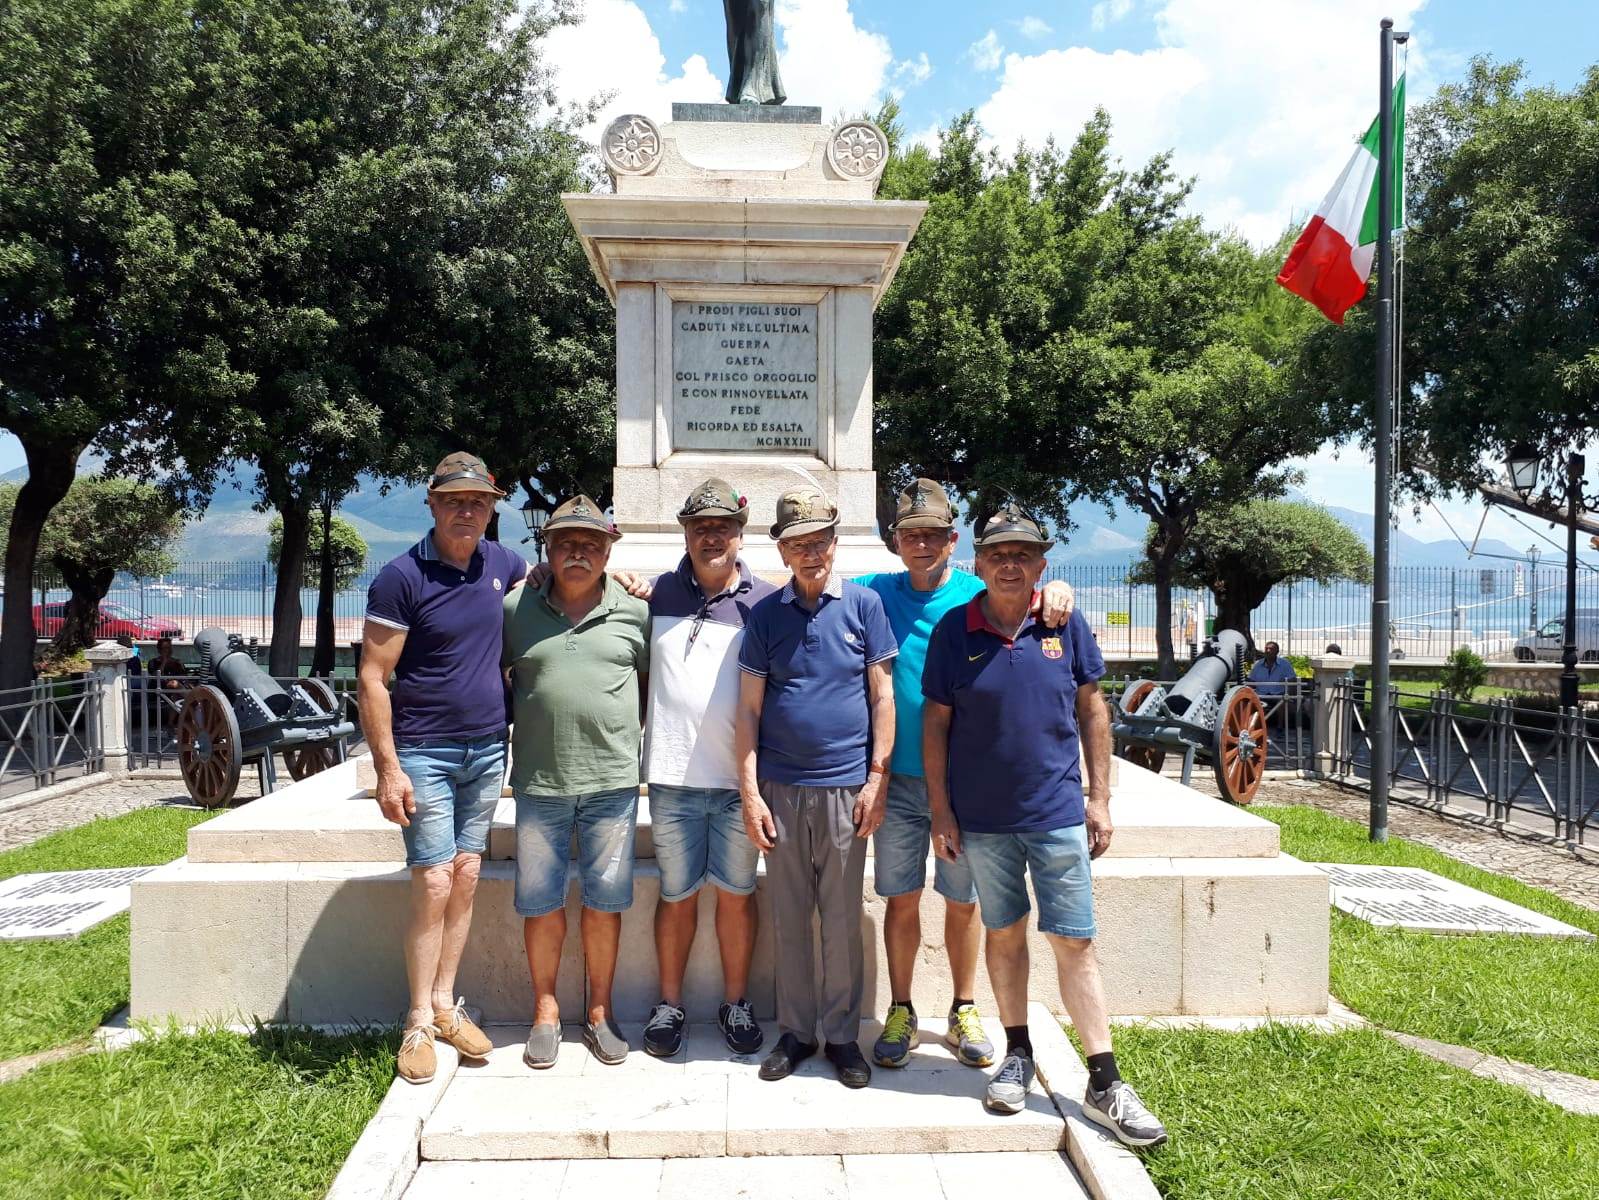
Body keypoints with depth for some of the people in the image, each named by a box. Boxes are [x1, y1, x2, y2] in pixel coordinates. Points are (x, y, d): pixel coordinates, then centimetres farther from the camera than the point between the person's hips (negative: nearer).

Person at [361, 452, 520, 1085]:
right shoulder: (401, 577, -12)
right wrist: (388, 768, -15)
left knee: (466, 878, 9)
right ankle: (419, 1023, 9)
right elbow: (372, 678, -11)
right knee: (433, 883, -5)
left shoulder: (499, 562, 3)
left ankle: (445, 1003, 22)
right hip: (424, 753, -5)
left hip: (487, 750, 5)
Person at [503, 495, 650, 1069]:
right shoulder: (515, 610, 3)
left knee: (605, 902, 7)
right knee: (540, 903, 8)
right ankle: (545, 1012, 25)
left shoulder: (633, 611, 3)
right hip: (539, 782, 1)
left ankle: (599, 1012, 24)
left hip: (612, 781, 0)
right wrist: (514, 728, 7)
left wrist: (634, 728, 7)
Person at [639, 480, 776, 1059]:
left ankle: (735, 1002, 27)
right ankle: (669, 1004, 27)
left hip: (739, 776, -1)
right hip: (673, 773, 1)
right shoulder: (659, 594, 5)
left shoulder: (763, 601, -1)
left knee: (736, 892, 10)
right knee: (677, 894, 11)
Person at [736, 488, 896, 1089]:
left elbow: (882, 696, 2)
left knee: (843, 921, 8)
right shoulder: (765, 615, 3)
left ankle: (843, 1034, 22)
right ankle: (796, 1030, 25)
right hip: (781, 789, 1)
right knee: (789, 919, 10)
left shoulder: (863, 604, 1)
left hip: (846, 788, -1)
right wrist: (750, 793, -3)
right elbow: (749, 709, 3)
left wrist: (876, 780, -3)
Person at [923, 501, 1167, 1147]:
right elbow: (935, 724, 0)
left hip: (1058, 812, 0)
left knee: (1075, 943, 3)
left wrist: (1099, 798, 2)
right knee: (1004, 934, 14)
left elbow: (1091, 711, 5)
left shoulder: (1065, 625, -2)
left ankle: (1104, 1084, 12)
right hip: (982, 817, 0)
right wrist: (940, 810, -2)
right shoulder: (954, 631, -4)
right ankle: (1017, 1055, 30)